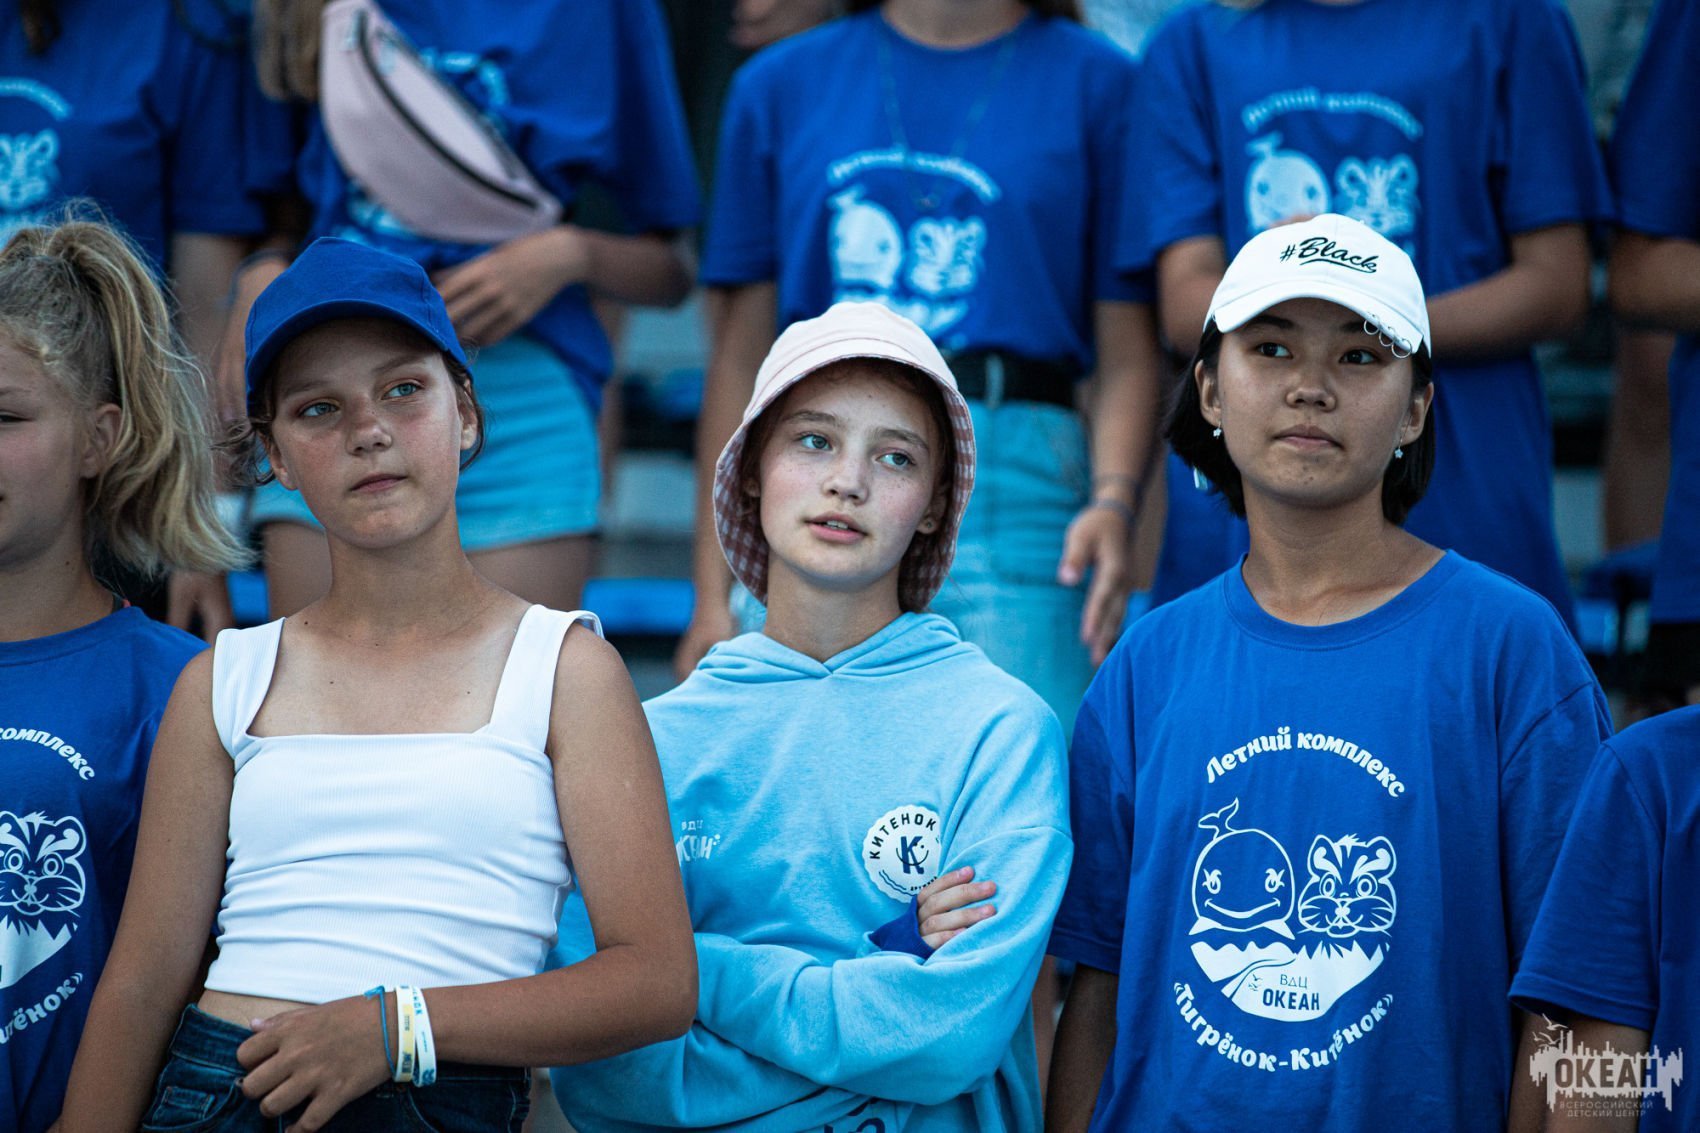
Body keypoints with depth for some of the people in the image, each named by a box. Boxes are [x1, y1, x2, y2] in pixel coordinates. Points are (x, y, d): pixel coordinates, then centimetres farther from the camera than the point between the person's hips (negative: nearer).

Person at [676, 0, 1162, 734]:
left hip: (1015, 501, -2)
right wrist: (713, 596, 7)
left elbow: (1126, 357, 2)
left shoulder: (1095, 81, 7)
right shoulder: (781, 83, 14)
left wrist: (1113, 501, -17)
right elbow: (739, 360, 12)